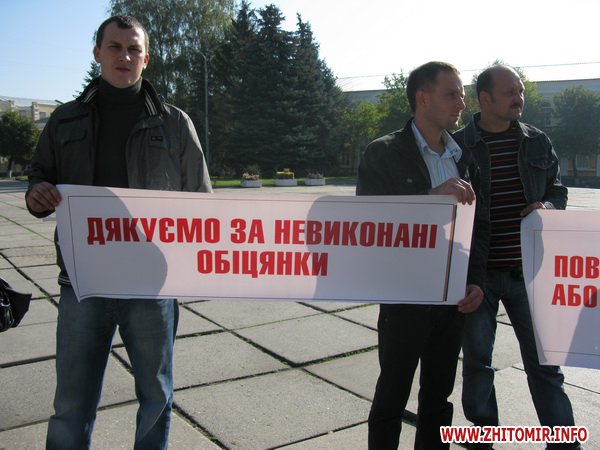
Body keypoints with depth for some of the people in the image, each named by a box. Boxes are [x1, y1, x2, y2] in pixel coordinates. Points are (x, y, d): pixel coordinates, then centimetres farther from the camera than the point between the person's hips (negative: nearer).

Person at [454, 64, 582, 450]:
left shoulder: (538, 142, 6)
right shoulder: (459, 146, -5)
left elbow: (557, 187, 15)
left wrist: (548, 205, -8)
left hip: (528, 270, 2)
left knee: (545, 362, 10)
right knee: (477, 361, 11)